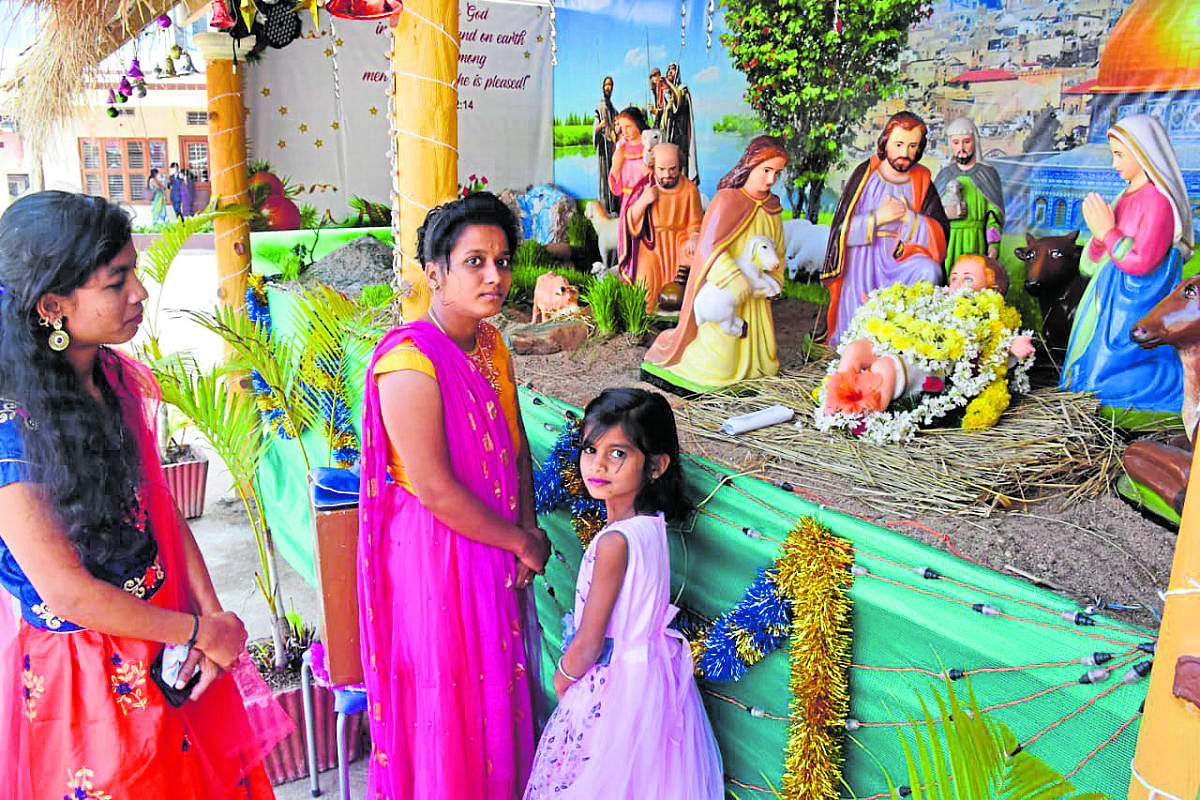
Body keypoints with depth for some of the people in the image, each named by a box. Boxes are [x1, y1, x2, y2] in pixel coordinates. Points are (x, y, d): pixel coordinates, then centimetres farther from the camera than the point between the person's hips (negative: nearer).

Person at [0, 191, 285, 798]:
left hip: (164, 640, 6)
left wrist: (211, 615, -6)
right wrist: (202, 631, -13)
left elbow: (159, 505, 3)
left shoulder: (116, 377, -3)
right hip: (82, 673, -6)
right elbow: (69, 593, -22)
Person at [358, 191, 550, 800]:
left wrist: (528, 529, -4)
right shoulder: (410, 363, -25)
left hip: (497, 550, 8)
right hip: (434, 553, -8)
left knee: (497, 686, 24)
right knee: (445, 696, 11)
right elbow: (435, 490, -26)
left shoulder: (492, 346, 2)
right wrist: (522, 541, -15)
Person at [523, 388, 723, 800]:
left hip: (616, 689, -8)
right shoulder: (652, 524, -3)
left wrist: (562, 677, 0)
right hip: (653, 672, 8)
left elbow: (588, 645, -20)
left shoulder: (614, 542, -28)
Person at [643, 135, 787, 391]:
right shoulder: (726, 200, -16)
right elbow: (711, 248, -25)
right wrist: (740, 285, -32)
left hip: (755, 296, 8)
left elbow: (777, 251, 17)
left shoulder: (773, 207, 7)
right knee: (719, 361, -3)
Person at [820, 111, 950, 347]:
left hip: (900, 263, 2)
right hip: (862, 267, -2)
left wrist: (908, 217, -13)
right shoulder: (865, 175, -1)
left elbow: (941, 235, 0)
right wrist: (877, 218, -16)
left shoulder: (921, 181, 4)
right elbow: (842, 230, -4)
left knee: (930, 272, -31)